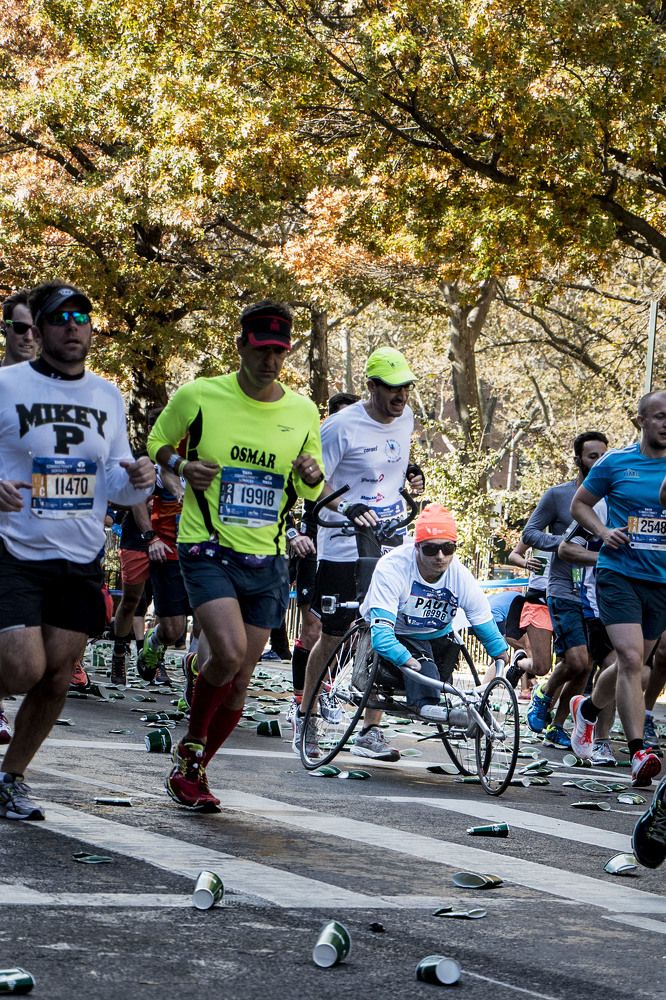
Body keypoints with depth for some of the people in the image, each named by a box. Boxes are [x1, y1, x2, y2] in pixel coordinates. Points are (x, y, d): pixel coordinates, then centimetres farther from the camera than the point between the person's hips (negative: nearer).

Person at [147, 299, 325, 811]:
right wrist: (181, 464, -11)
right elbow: (157, 442, 11)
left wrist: (312, 476, -8)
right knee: (230, 654, -25)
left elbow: (310, 493, 16)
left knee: (238, 683, 6)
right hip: (209, 550, -4)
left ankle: (193, 772, 26)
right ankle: (190, 746, 2)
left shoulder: (303, 412, 5)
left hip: (267, 560, 4)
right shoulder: (199, 396, -5)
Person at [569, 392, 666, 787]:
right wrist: (604, 531, -6)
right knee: (631, 658, -17)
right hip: (619, 573, -4)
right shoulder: (616, 463, 0)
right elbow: (580, 503, 12)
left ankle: (588, 709, 42)